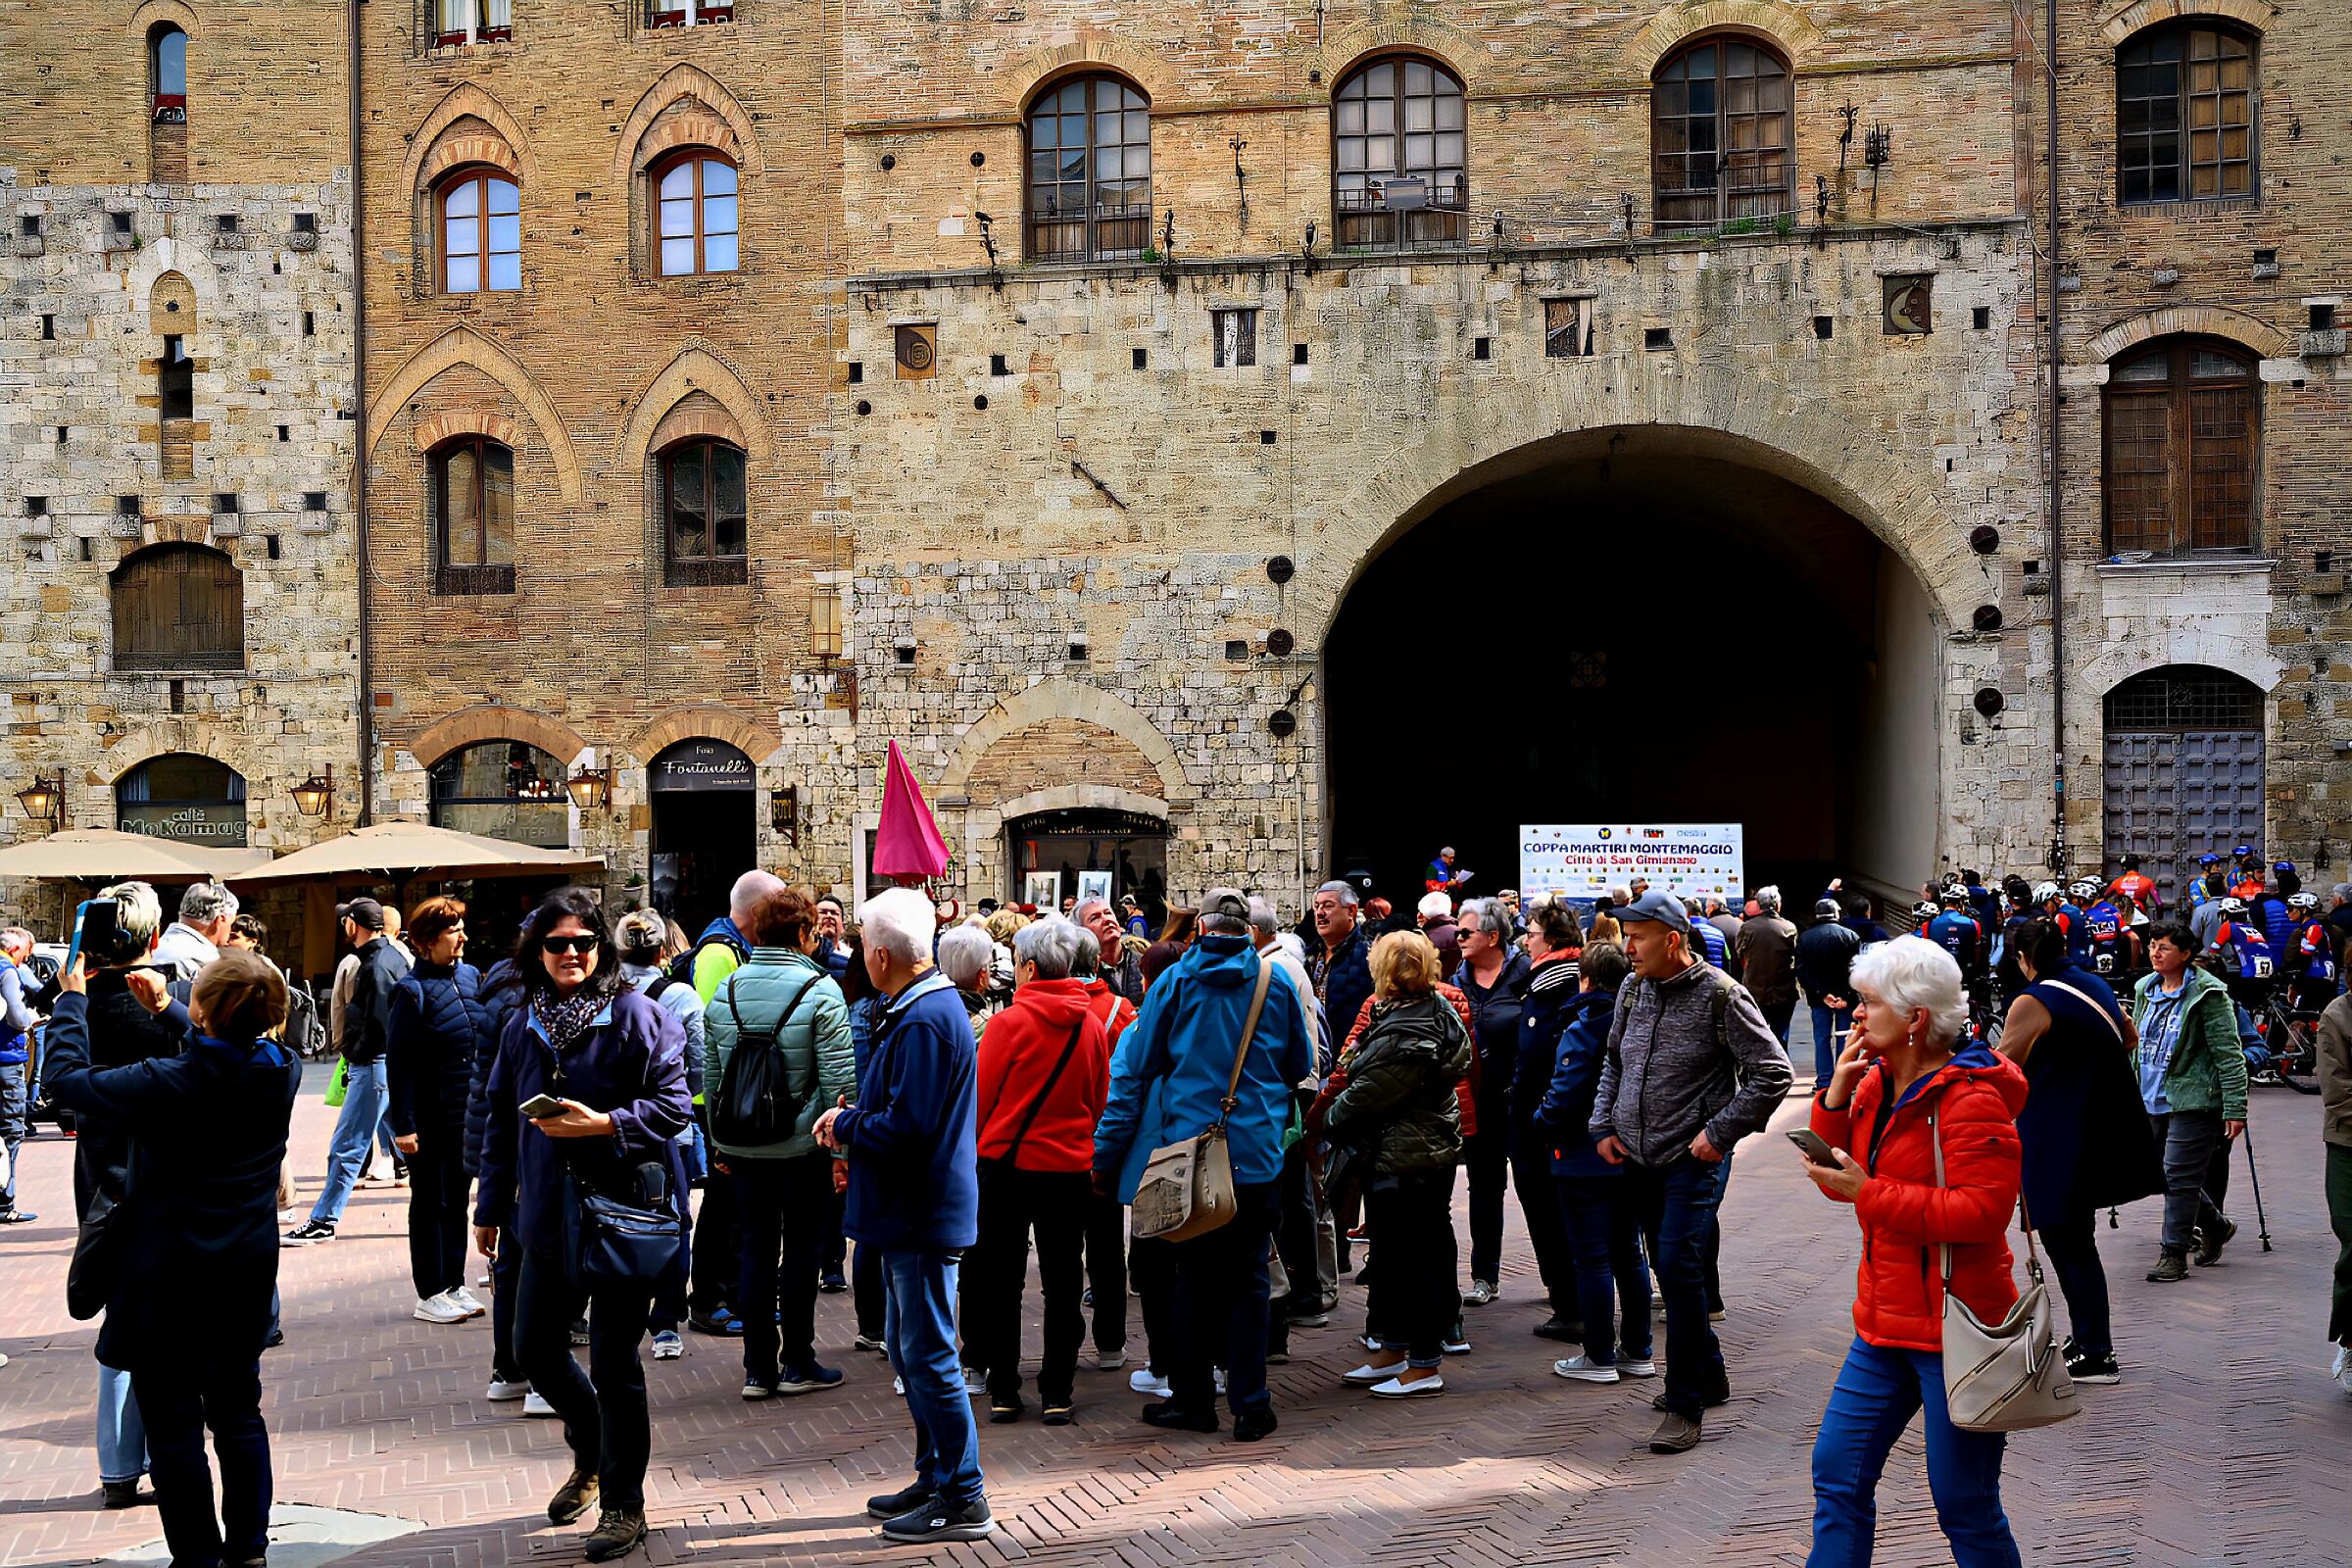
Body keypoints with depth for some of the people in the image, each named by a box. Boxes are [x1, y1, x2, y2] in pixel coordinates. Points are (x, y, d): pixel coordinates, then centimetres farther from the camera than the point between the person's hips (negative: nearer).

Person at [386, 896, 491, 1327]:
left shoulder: (470, 976, 5)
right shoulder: (412, 989, -13)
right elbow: (398, 1062, -14)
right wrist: (403, 1125, -17)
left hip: (468, 1113, 6)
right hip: (431, 1118, -6)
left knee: (457, 1200, 13)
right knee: (430, 1203, 4)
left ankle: (454, 1285, 23)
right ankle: (429, 1295, 12)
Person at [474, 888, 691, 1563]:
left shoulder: (636, 1015, -8)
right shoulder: (522, 1026, 10)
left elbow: (674, 1102, -11)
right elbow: (501, 1122, 17)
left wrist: (602, 1124, -23)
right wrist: (491, 1205, 19)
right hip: (549, 1216, 6)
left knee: (613, 1362, 0)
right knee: (535, 1348, 12)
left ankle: (622, 1504, 16)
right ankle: (591, 1455, 40)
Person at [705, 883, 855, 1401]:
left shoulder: (725, 991, 3)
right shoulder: (820, 991, -12)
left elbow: (710, 1077, 9)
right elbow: (840, 1080, -14)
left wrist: (719, 1139, 18)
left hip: (741, 1145, 4)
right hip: (804, 1145, -4)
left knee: (756, 1249, 10)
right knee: (802, 1249, 7)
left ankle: (758, 1367, 13)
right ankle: (798, 1364, 13)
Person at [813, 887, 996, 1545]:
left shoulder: (924, 1021, -21)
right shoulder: (924, 1006, 13)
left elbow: (906, 1127, -26)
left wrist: (844, 1126, -11)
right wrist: (853, 1128, 9)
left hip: (925, 1214, -11)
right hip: (912, 1214, 11)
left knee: (929, 1359, -4)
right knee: (910, 1353, 18)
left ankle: (964, 1502, 4)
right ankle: (936, 1479, 28)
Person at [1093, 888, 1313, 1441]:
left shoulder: (1175, 981, -2)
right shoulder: (1276, 981, 2)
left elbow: (1134, 1070, 0)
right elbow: (1300, 1066, 13)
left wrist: (1106, 1153, 4)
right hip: (1256, 1152, 1)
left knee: (1192, 1275, 10)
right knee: (1248, 1278, 6)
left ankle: (1192, 1398, 16)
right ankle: (1250, 1405, 6)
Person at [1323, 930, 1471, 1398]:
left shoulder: (1403, 1038, -25)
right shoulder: (1437, 1010, 6)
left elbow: (1363, 1097, -18)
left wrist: (1329, 1121, 1)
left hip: (1401, 1162, -10)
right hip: (1432, 1152, 10)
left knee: (1409, 1258, -1)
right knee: (1396, 1253, 19)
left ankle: (1424, 1367, 8)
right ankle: (1393, 1352, 31)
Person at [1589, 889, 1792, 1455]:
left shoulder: (1720, 995, -12)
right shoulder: (1633, 988, 7)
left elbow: (1773, 1073, -11)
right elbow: (1614, 1063, 21)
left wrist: (1719, 1134, -14)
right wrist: (1604, 1126, 9)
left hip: (1693, 1160, -7)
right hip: (1638, 1157, 7)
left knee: (1679, 1269, -13)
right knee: (1669, 1267, 14)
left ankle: (1685, 1405, -5)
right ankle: (1709, 1375, 32)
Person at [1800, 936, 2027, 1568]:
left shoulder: (1969, 1097, -18)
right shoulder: (1877, 1083, 9)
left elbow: (1985, 1210, -25)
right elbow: (1839, 1181, 12)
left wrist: (1870, 1194, -24)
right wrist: (1837, 1093, -2)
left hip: (1954, 1326, -8)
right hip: (1885, 1322, 9)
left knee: (1963, 1503, 2)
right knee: (1837, 1472, 11)